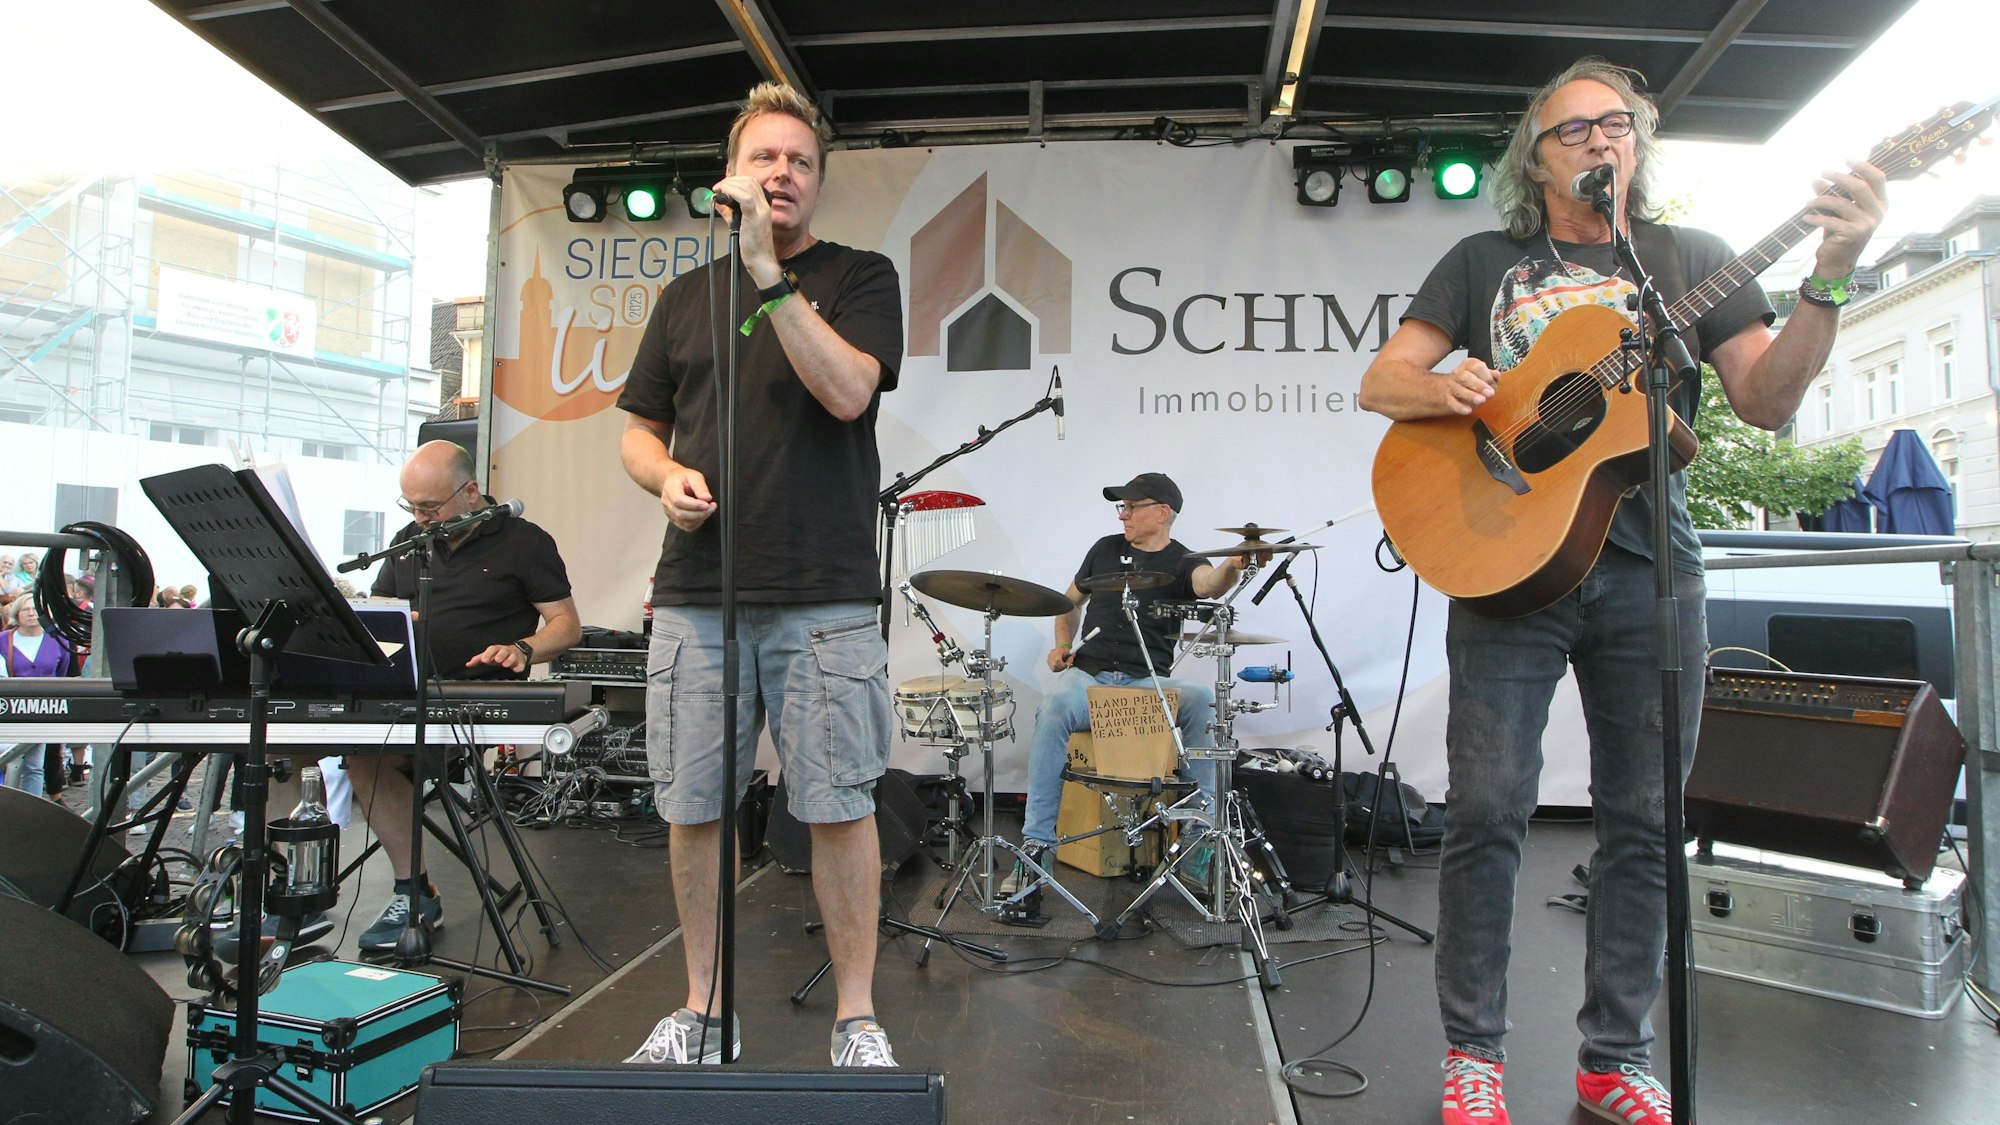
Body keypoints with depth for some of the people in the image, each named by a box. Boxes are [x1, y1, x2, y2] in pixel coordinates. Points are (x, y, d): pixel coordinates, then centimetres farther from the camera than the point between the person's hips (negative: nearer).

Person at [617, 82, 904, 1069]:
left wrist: (766, 271, -16)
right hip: (694, 592, 4)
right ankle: (702, 1011, 26)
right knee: (692, 809, 8)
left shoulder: (859, 277, 6)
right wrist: (666, 477, -1)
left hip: (824, 597, -3)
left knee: (839, 808, -1)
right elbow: (639, 430, 21)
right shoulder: (687, 295, 17)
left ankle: (857, 1018, 16)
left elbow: (847, 391, -13)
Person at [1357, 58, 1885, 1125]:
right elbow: (1379, 382, 6)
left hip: (1650, 570, 2)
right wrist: (1441, 388, -15)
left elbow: (1766, 401, 3)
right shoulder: (1485, 262, 13)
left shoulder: (1690, 258, 14)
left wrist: (1827, 283, -12)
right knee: (1486, 809, -5)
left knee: (1645, 822, 5)